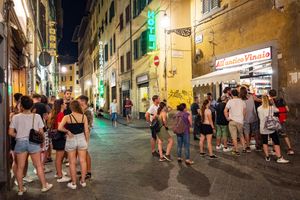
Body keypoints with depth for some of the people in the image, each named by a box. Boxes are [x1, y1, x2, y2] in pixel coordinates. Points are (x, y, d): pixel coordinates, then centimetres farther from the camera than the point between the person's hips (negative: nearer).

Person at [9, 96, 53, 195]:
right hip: (33, 143, -1)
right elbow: (41, 132, -3)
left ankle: (20, 189, 24)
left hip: (20, 142, 1)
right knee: (39, 165, 10)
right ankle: (44, 185, 22)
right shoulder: (37, 116, -6)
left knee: (20, 167, 12)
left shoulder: (16, 117, -5)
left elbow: (11, 132, -5)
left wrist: (18, 135, 13)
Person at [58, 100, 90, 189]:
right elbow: (86, 131, -3)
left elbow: (60, 128, -23)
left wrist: (67, 131, -6)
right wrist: (87, 141, 8)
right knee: (83, 161, 13)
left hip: (71, 140, -1)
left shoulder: (67, 117, -10)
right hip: (81, 139, 2)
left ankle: (73, 183, 19)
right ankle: (83, 181, 23)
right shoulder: (84, 117, -5)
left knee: (72, 163, 10)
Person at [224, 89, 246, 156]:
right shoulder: (242, 101, 2)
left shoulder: (230, 101, -9)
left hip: (232, 121, -4)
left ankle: (236, 151, 8)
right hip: (240, 121, 4)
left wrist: (227, 118, -4)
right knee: (241, 135, 21)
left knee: (234, 137, 3)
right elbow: (244, 111, 6)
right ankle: (244, 148, 22)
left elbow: (225, 111, -14)